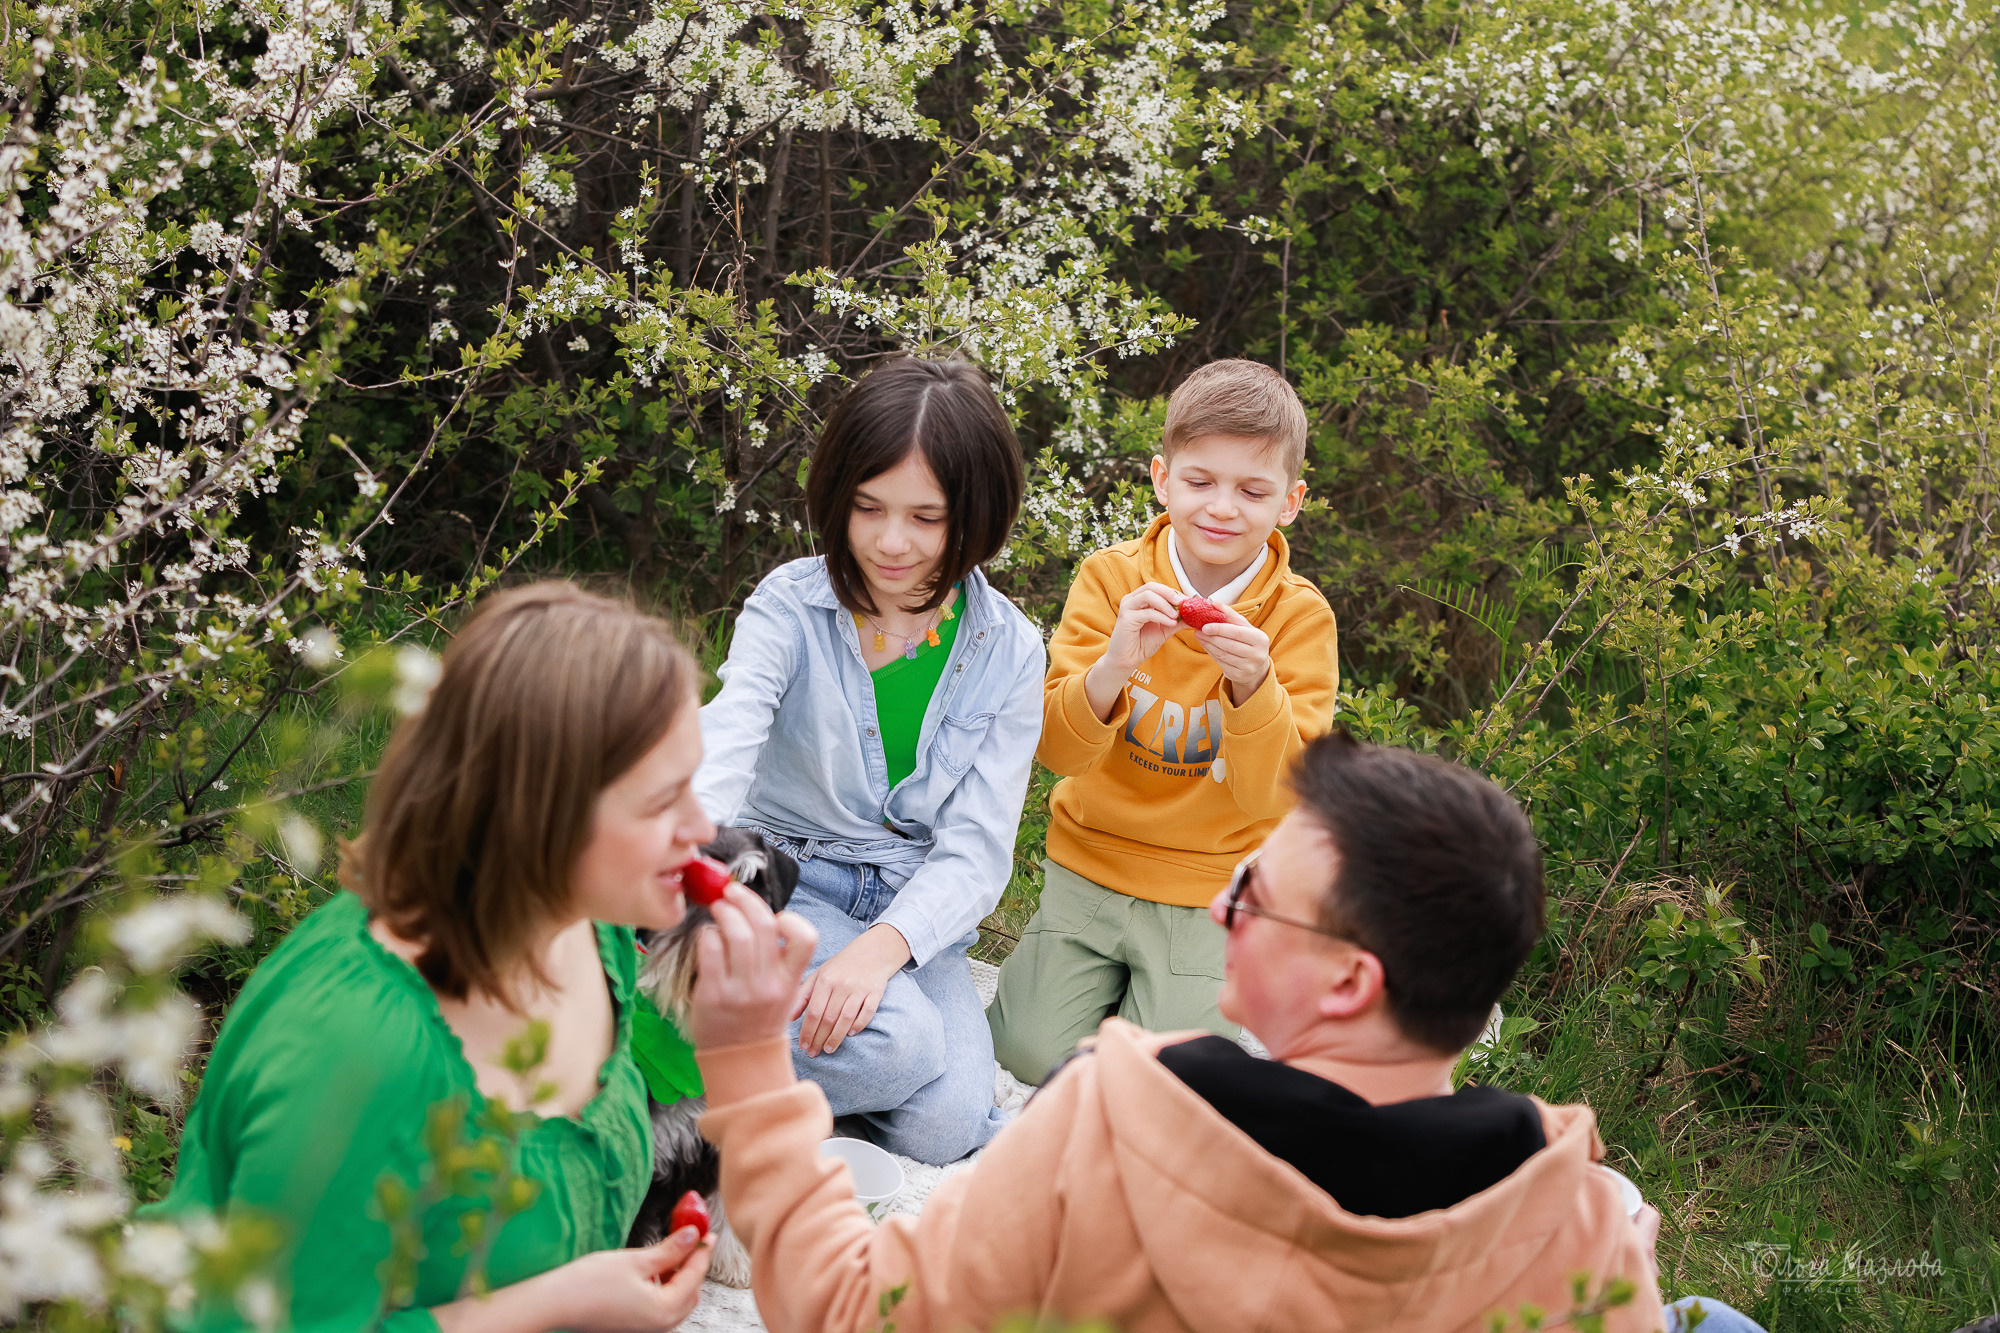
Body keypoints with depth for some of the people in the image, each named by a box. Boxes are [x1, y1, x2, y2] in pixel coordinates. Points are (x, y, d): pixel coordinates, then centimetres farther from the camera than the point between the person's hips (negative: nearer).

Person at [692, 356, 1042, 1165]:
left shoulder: (1007, 652, -3)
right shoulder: (790, 607, -9)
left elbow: (976, 850, -7)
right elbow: (723, 747, -26)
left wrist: (881, 948, -27)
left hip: (917, 914, 3)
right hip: (789, 886, -3)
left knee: (940, 1129, -22)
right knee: (898, 1046, -32)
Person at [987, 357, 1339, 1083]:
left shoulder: (1300, 615, -9)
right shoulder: (1111, 577, -6)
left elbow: (1275, 795, -15)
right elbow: (1057, 750, -13)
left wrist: (1254, 687, -33)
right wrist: (1112, 667, -33)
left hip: (1211, 891, -1)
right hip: (1092, 861, 2)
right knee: (1034, 1055, -11)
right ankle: (1103, 977, 18)